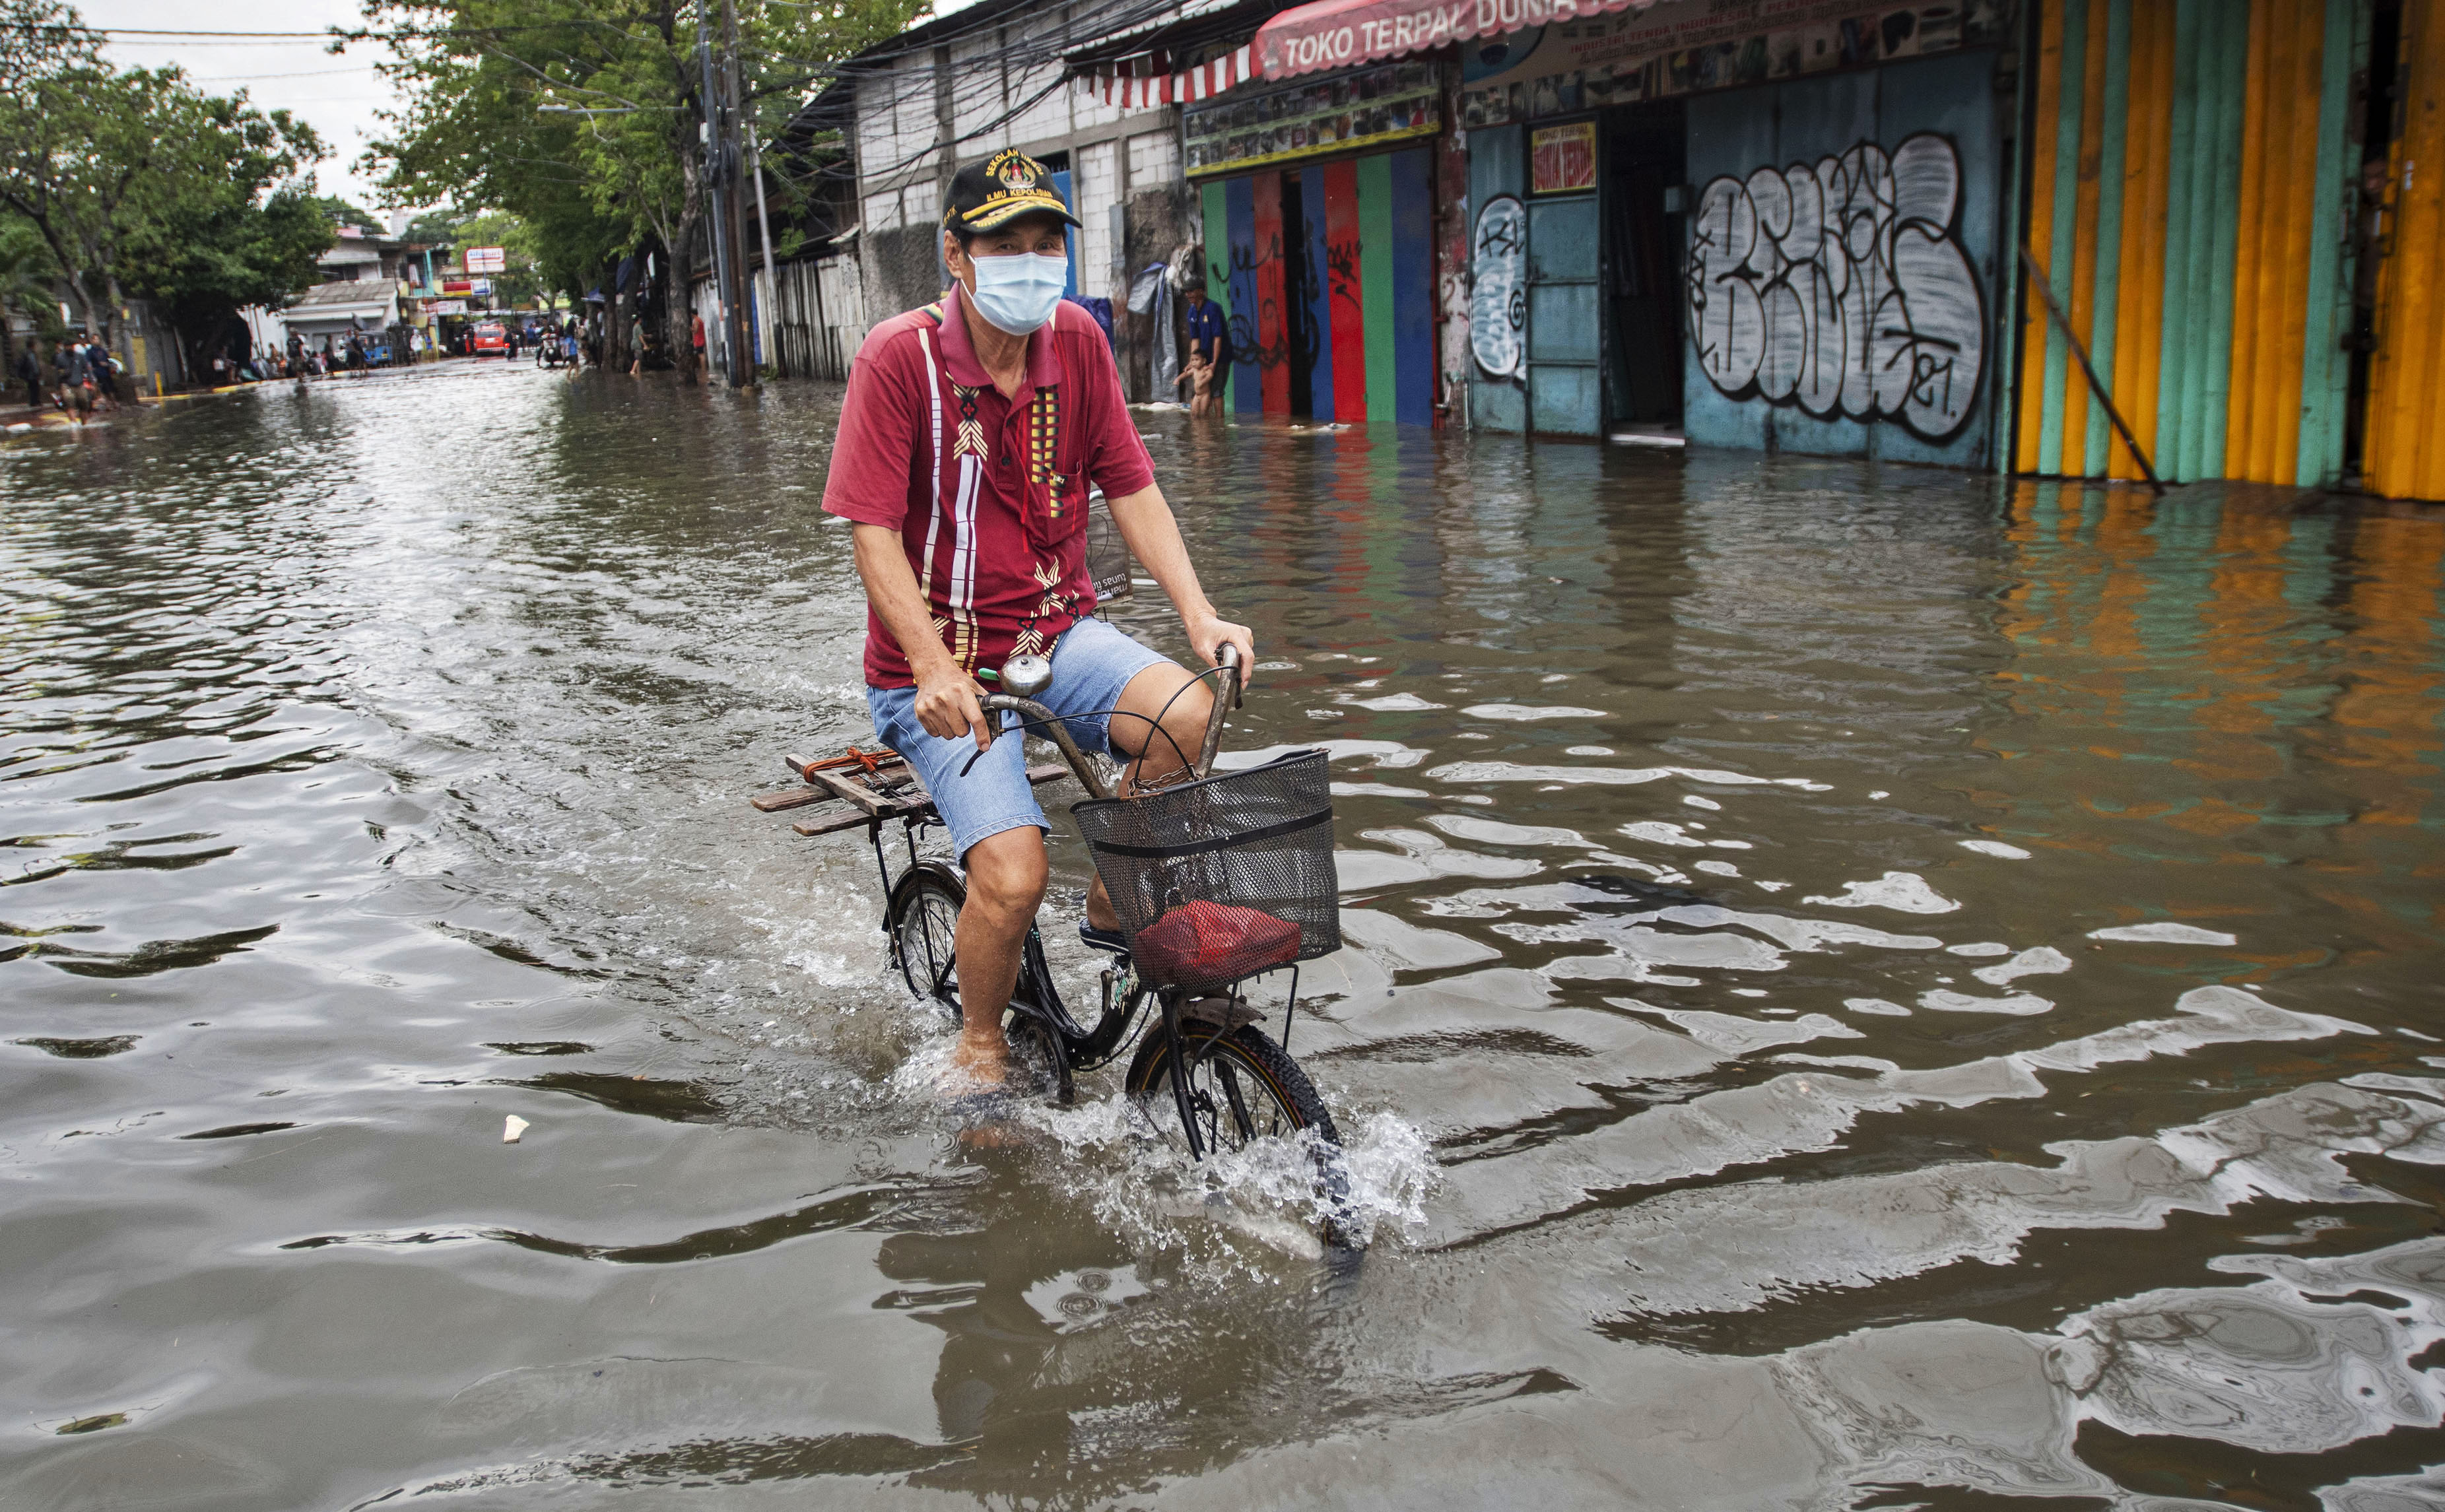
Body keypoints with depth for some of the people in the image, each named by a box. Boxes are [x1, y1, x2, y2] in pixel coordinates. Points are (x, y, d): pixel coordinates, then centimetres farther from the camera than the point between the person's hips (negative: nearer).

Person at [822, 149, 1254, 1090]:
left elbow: (1132, 490, 3)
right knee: (1012, 876, -21)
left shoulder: (1077, 341, 0)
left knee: (1189, 714, -26)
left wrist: (1199, 613, -10)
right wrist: (936, 669, -30)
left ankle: (1113, 905, 1)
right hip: (943, 666, -4)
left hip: (1058, 632, 4)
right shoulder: (900, 356, -14)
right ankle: (979, 1047, 11)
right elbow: (873, 533, -18)